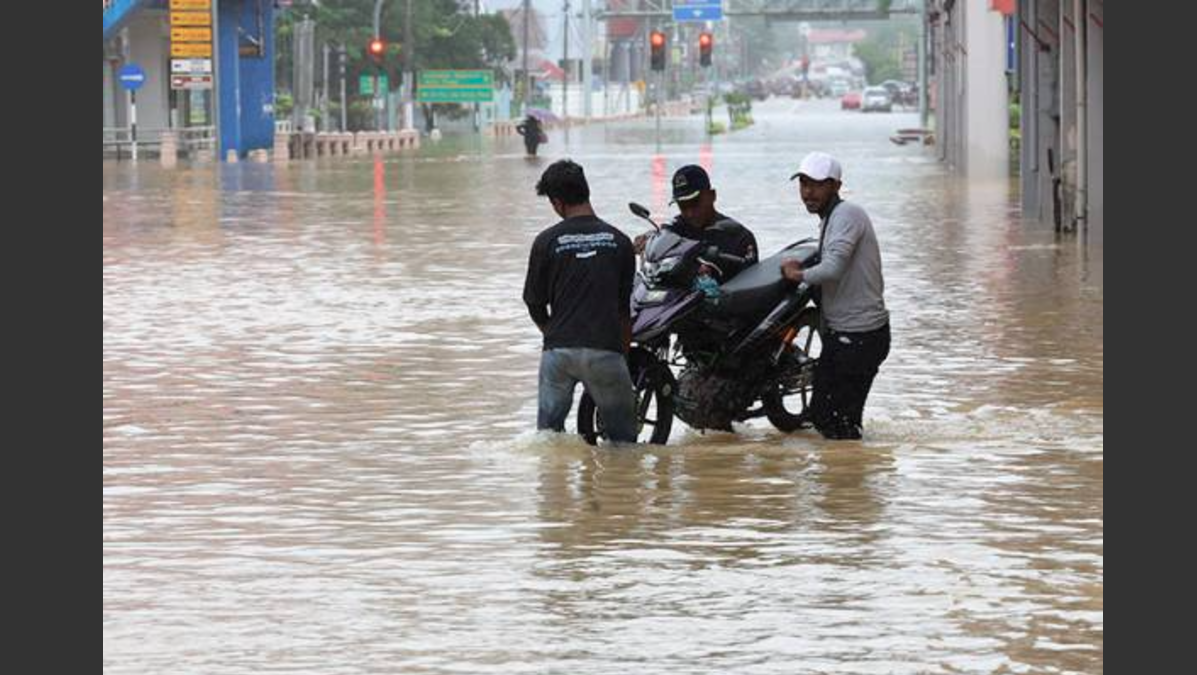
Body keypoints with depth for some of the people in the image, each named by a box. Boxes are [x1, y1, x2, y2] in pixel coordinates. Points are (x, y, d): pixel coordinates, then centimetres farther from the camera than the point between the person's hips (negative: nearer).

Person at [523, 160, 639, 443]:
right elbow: (626, 308, 9)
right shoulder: (619, 242, 3)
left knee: (549, 429, 10)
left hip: (559, 349, 0)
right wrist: (625, 351, 21)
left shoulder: (547, 241, -1)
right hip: (605, 350, 0)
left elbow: (535, 304, 7)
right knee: (622, 436, 8)